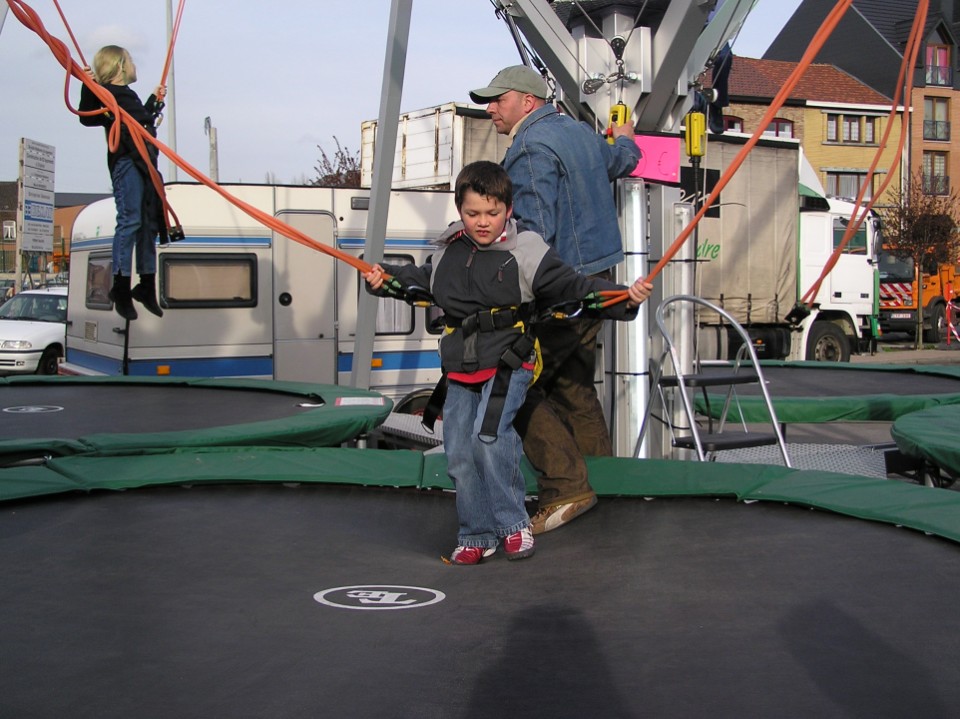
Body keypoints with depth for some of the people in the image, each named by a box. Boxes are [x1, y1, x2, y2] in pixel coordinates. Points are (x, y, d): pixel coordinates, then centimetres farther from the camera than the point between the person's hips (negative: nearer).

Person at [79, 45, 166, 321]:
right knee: (130, 220, -15)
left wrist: (155, 100, 48)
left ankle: (147, 285, 15)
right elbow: (86, 118, -15)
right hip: (125, 162, -9)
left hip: (144, 163, 9)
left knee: (149, 224, 9)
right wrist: (88, 88, -25)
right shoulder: (104, 93, -2)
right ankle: (121, 285, -14)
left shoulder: (127, 94, 26)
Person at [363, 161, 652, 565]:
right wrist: (385, 278, 22)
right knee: (458, 453, 2)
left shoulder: (526, 253, -6)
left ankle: (513, 523, -4)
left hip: (508, 364, -5)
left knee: (489, 435, -23)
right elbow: (422, 281, 32)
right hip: (461, 369, 5)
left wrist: (624, 298, -18)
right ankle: (476, 536, 19)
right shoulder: (448, 253, 9)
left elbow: (574, 287, -8)